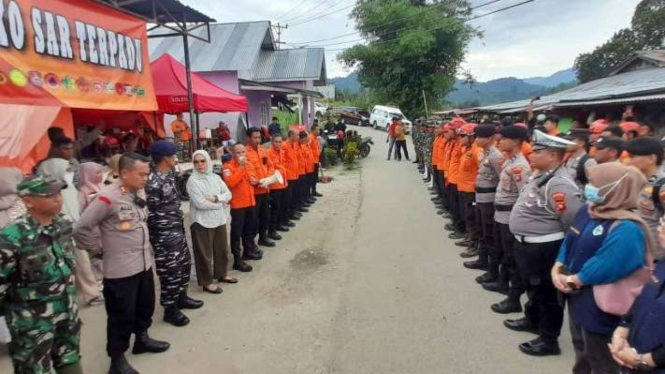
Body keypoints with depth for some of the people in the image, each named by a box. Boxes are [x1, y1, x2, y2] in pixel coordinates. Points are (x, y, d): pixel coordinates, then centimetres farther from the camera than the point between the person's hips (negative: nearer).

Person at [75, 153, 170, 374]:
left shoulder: (140, 193, 5)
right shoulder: (108, 197, -21)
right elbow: (81, 228, -19)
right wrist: (99, 247, -8)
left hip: (144, 263, 8)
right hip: (121, 269, -8)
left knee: (145, 306, 23)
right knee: (121, 315, 6)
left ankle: (142, 339, 44)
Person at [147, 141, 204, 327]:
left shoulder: (170, 175, 7)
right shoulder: (153, 184, -23)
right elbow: (149, 214, -20)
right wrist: (161, 233, -12)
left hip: (178, 230, 9)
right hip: (165, 235, -9)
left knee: (184, 265, 20)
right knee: (170, 271, 2)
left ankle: (181, 297, 38)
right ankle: (170, 309, 17)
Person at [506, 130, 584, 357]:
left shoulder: (559, 185, -27)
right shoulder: (540, 176, 6)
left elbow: (575, 222, -26)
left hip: (543, 249, -10)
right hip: (528, 244, 10)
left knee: (547, 294, 6)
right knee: (533, 288, 26)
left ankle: (549, 339, 21)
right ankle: (532, 320, 46)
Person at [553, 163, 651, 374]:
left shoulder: (626, 229, -26)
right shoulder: (588, 211, 3)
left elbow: (605, 268, -29)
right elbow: (569, 243, 7)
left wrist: (572, 281, -18)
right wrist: (557, 269, -7)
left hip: (598, 306, -8)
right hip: (576, 297, 8)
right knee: (581, 348, 27)